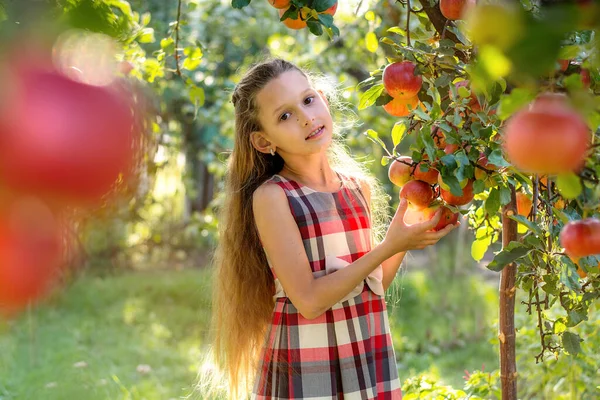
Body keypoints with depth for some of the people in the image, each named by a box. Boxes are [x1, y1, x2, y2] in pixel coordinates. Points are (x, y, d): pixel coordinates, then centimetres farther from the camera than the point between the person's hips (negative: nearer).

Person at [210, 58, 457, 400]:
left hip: (371, 367, 5)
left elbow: (373, 287, 9)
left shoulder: (359, 187, 3)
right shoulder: (271, 196, -13)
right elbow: (309, 300, -18)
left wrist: (406, 240, -4)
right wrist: (389, 246, -19)